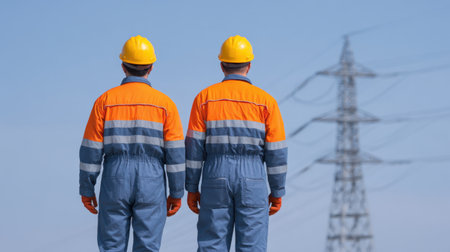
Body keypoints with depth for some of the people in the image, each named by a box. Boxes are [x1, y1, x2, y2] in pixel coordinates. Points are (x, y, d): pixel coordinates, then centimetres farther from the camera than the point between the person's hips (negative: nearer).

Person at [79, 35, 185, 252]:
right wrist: (176, 193, 3)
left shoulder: (105, 101, 1)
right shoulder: (164, 103, 0)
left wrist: (86, 189, 6)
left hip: (115, 182, 0)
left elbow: (91, 150, -1)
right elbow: (175, 152, -4)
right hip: (151, 185, 0)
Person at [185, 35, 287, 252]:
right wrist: (277, 191, 8)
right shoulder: (265, 101, 2)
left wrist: (192, 188, 5)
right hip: (253, 182, -1)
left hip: (216, 179, 1)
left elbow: (194, 146, -1)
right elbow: (276, 151, 0)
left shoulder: (205, 98, 3)